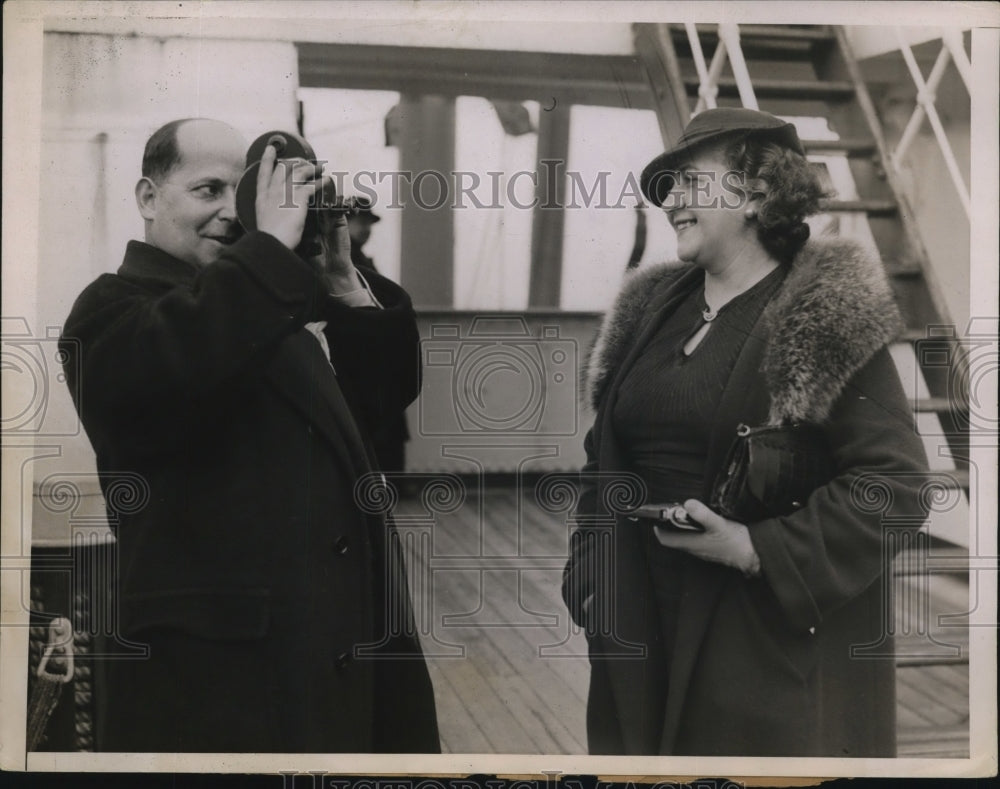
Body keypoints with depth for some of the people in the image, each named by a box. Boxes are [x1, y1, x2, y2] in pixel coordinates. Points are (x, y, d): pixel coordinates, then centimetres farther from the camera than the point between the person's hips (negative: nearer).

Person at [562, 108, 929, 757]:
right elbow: (603, 460, 17)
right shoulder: (650, 310, 11)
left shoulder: (830, 316, -9)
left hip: (777, 646, -6)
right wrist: (591, 582, 7)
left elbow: (897, 484, -15)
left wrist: (756, 549, -20)